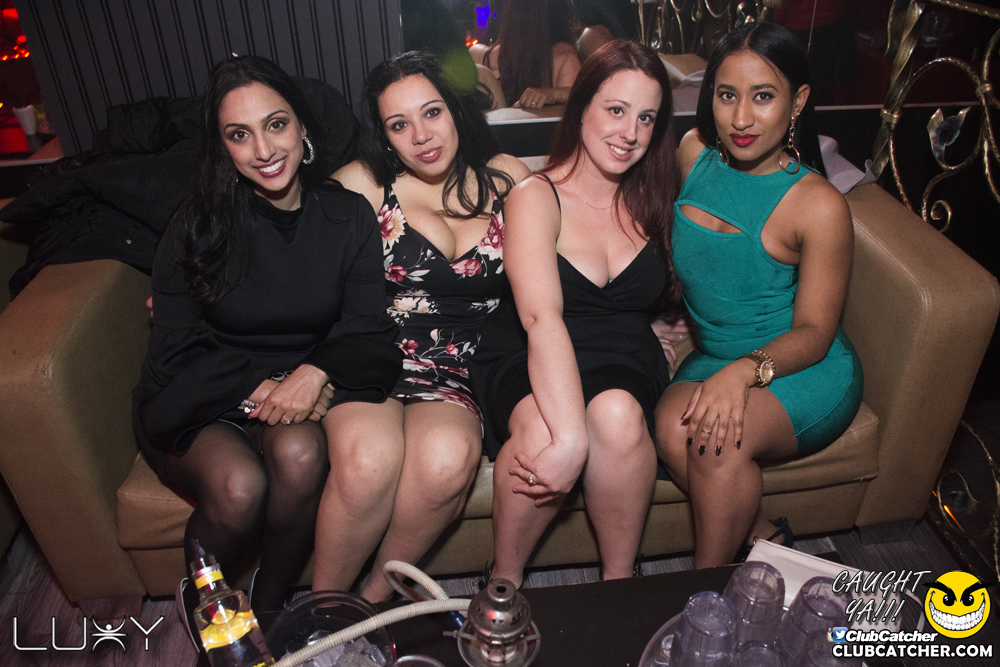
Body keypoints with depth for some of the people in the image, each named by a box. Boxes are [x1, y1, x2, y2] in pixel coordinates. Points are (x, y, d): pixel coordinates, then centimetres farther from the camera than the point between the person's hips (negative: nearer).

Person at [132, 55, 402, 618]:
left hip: (303, 395, 1)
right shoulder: (198, 224, -5)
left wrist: (315, 373, -25)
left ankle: (271, 600, -2)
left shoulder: (349, 217, 0)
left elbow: (366, 329, -4)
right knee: (239, 485, -30)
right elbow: (177, 352, -5)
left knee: (300, 454, -32)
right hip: (202, 408, -1)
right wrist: (262, 387, -21)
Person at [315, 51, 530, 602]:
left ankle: (375, 595, -5)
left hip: (457, 370, 2)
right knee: (368, 457, -32)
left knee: (447, 457, -32)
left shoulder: (505, 178, 11)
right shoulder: (364, 184, 4)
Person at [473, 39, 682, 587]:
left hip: (626, 364, 3)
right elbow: (541, 319, -24)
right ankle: (505, 580, -8)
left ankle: (619, 579, -11)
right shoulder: (538, 198, -7)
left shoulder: (652, 201, 8)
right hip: (528, 364, -2)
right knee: (540, 428, -35)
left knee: (617, 413, -32)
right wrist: (570, 436, -35)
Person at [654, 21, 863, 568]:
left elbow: (814, 332, -14)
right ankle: (762, 536, -2)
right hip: (714, 358, 5)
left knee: (718, 437, -31)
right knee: (671, 424, -27)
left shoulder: (819, 205, -17)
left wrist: (745, 371, -30)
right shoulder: (694, 152, -1)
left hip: (807, 374, -4)